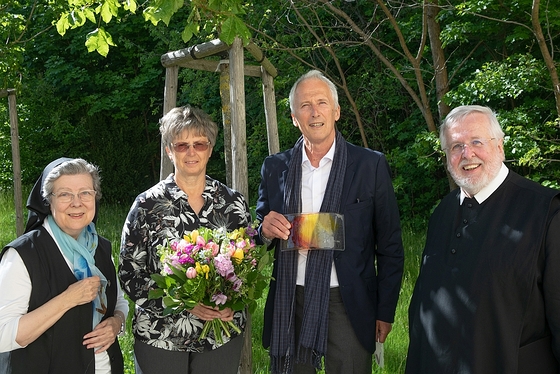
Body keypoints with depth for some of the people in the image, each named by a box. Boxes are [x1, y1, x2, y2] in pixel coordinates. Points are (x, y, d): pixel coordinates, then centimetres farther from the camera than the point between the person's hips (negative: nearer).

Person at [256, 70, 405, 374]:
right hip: (289, 302, 3)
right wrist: (266, 231, -9)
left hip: (347, 305, -2)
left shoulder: (371, 165, -2)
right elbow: (262, 235, 15)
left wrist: (385, 312, -1)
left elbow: (390, 247, 0)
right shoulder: (274, 168, 6)